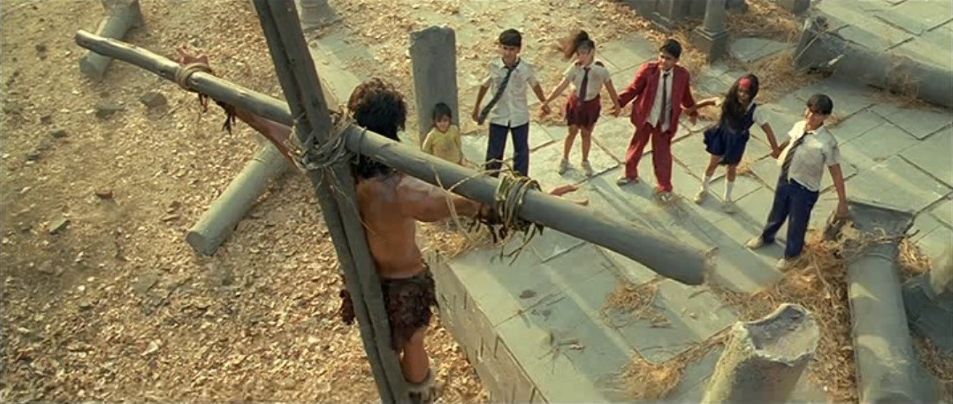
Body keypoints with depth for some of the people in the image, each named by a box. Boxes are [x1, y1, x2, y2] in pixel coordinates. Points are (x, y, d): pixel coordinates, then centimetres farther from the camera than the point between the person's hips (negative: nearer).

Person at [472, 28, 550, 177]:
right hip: (498, 116, 0)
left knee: (521, 151, 16)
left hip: (520, 117, 1)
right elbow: (485, 85, 3)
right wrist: (477, 106, 14)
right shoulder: (494, 66, -14)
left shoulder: (526, 68, -15)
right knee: (494, 153, 9)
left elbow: (535, 85, 4)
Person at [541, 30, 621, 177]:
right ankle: (565, 159, 40)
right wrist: (546, 101, -19)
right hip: (576, 102, 0)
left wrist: (616, 104, -1)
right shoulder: (575, 68, -22)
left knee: (586, 133, 16)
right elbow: (561, 86, -18)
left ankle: (585, 162, 41)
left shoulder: (600, 69, -24)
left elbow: (610, 88, -12)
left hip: (591, 104, 0)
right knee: (572, 132, 17)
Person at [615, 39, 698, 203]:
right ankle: (631, 175, 49)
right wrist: (618, 103, -15)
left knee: (662, 154, 11)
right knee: (636, 147, 21)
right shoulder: (648, 70, -21)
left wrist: (692, 112, 17)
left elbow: (685, 95, 4)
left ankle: (664, 187, 33)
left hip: (666, 122, 0)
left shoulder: (682, 75, -14)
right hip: (645, 118, 0)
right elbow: (633, 89, -10)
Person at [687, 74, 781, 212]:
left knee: (732, 169, 19)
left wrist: (775, 148, -26)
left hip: (737, 143, -1)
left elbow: (767, 129, -23)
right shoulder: (728, 100, -23)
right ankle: (704, 189, 44)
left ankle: (727, 198, 41)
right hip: (721, 137, 1)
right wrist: (692, 108, -4)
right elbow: (710, 101, -7)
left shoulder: (755, 111, -27)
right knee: (712, 164, 17)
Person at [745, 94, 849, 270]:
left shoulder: (827, 143, -27)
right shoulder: (798, 126, -11)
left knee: (797, 223, 17)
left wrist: (842, 202, -16)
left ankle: (791, 254, 44)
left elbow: (836, 173, -20)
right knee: (777, 212, 29)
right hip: (785, 178, 5)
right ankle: (766, 237, 57)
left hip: (805, 189, -5)